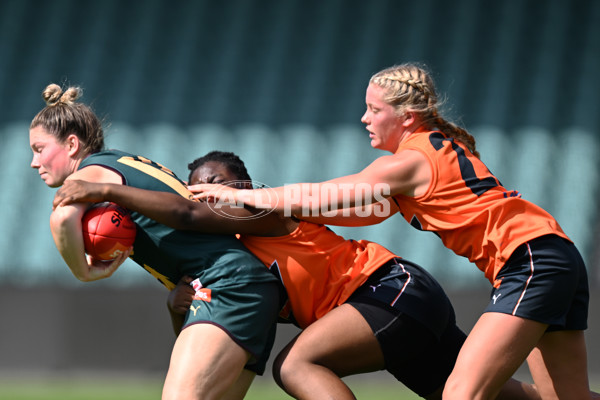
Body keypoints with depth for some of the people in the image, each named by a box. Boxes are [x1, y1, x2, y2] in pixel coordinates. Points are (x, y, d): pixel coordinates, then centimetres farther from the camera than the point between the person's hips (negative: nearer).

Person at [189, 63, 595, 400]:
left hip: (531, 262, -10)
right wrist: (274, 210, 20)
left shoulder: (410, 161, -10)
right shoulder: (433, 149, 18)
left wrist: (238, 195, 3)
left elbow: (318, 197, -7)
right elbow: (370, 212, 25)